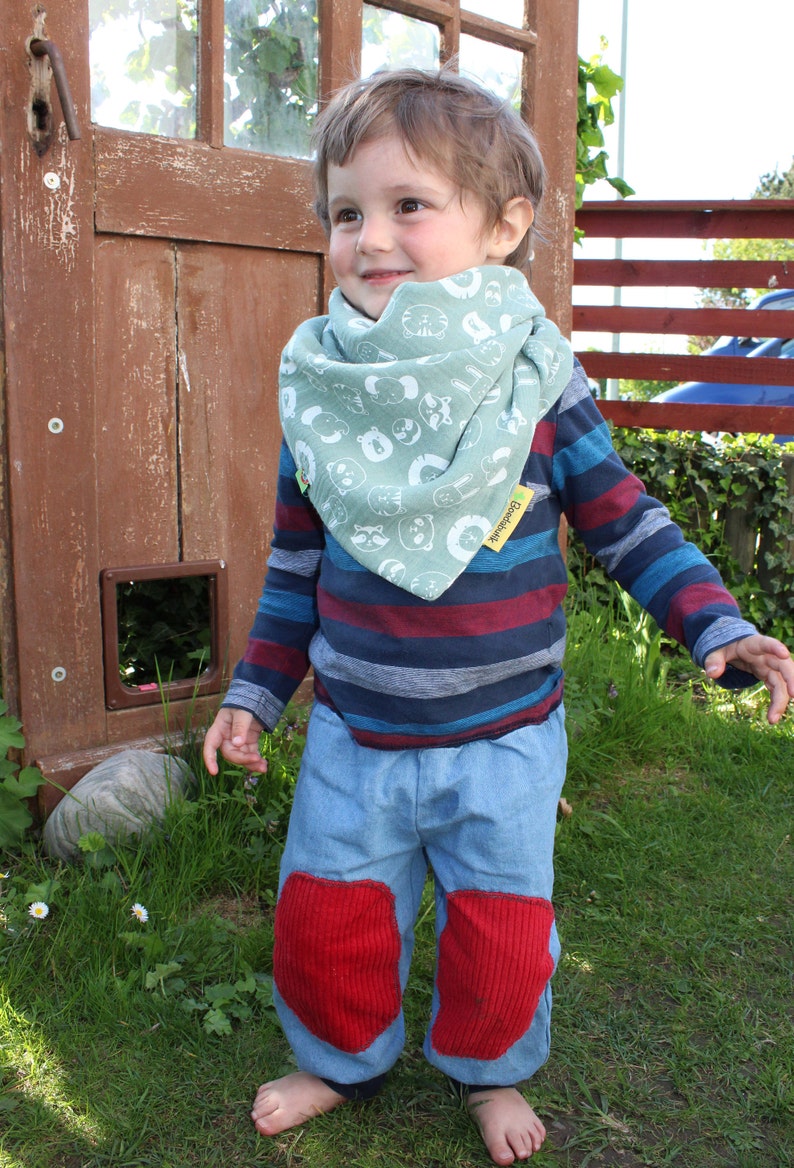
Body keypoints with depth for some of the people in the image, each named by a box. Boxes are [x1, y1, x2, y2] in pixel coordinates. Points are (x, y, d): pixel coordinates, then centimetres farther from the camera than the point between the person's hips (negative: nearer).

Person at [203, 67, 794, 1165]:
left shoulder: (537, 385, -11)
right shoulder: (322, 395, -3)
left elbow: (625, 521, -4)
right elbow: (296, 563, 6)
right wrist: (254, 692, 9)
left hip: (502, 736, -2)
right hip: (352, 733, 2)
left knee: (502, 934, 11)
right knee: (325, 918, 13)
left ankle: (490, 1071, 41)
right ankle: (340, 1058, 42)